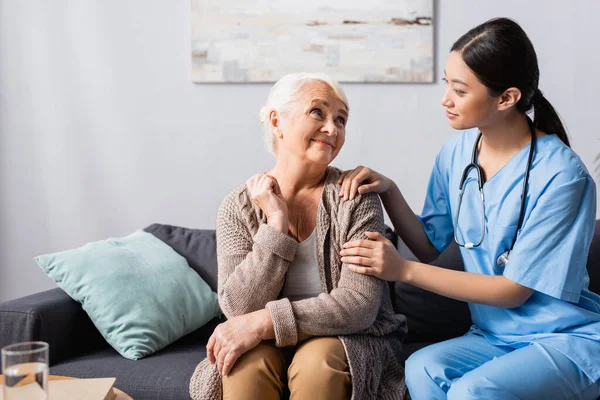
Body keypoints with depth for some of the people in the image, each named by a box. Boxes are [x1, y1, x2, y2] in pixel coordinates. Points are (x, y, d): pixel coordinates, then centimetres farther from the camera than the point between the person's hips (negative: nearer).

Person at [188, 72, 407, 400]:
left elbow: (359, 306, -19)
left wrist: (264, 321, -27)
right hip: (267, 345, 1)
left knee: (317, 362, -33)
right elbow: (239, 308, -14)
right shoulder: (239, 207, -4)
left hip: (347, 339, -1)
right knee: (247, 361, -30)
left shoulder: (355, 198, -10)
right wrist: (276, 223, -20)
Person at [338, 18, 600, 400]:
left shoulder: (560, 176, -18)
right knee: (422, 368, -27)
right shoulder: (458, 151, -1)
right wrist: (388, 191, -11)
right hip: (496, 336, 5)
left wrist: (404, 270, -19)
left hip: (569, 340, -5)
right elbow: (429, 246, 7)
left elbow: (514, 290, -15)